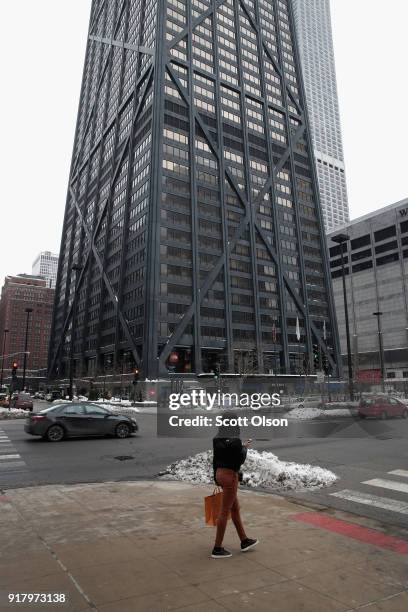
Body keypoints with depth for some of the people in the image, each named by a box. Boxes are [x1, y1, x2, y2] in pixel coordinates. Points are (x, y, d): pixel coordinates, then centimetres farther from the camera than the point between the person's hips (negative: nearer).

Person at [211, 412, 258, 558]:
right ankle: (217, 549, 11)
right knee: (225, 512, 2)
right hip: (230, 476, -8)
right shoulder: (235, 440, -20)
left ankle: (244, 541, 32)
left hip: (220, 474, 8)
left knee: (235, 509, 19)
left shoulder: (217, 439, 4)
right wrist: (244, 447, 6)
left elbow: (215, 460, 10)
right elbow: (241, 460, -12)